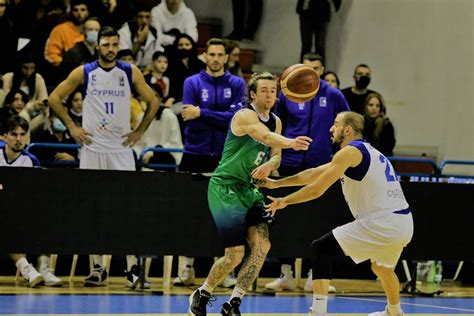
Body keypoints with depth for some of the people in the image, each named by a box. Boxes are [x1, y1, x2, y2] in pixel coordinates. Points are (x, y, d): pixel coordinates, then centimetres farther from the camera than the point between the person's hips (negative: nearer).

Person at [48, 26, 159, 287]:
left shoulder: (130, 72, 1)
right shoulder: (84, 73, 0)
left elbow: (153, 102, 11)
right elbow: (54, 98, 7)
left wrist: (139, 132, 3)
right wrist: (71, 126, 1)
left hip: (121, 149, 0)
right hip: (92, 148, 1)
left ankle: (132, 267, -8)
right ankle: (98, 267, 11)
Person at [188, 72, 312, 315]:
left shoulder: (276, 122, 10)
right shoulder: (245, 116, -16)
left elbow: (276, 157, 10)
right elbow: (266, 137, -35)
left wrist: (268, 166, -15)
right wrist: (291, 143, -55)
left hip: (248, 190, 8)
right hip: (224, 188, -8)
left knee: (262, 245, -9)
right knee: (235, 254, -10)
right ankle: (201, 296, 15)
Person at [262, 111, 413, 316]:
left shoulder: (349, 152, -5)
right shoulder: (367, 152, 23)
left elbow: (316, 189, -6)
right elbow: (314, 174, 29)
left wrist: (285, 201, 11)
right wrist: (277, 183, 33)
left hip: (382, 223, -9)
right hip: (404, 223, 9)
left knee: (320, 249, -3)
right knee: (381, 268, 35)